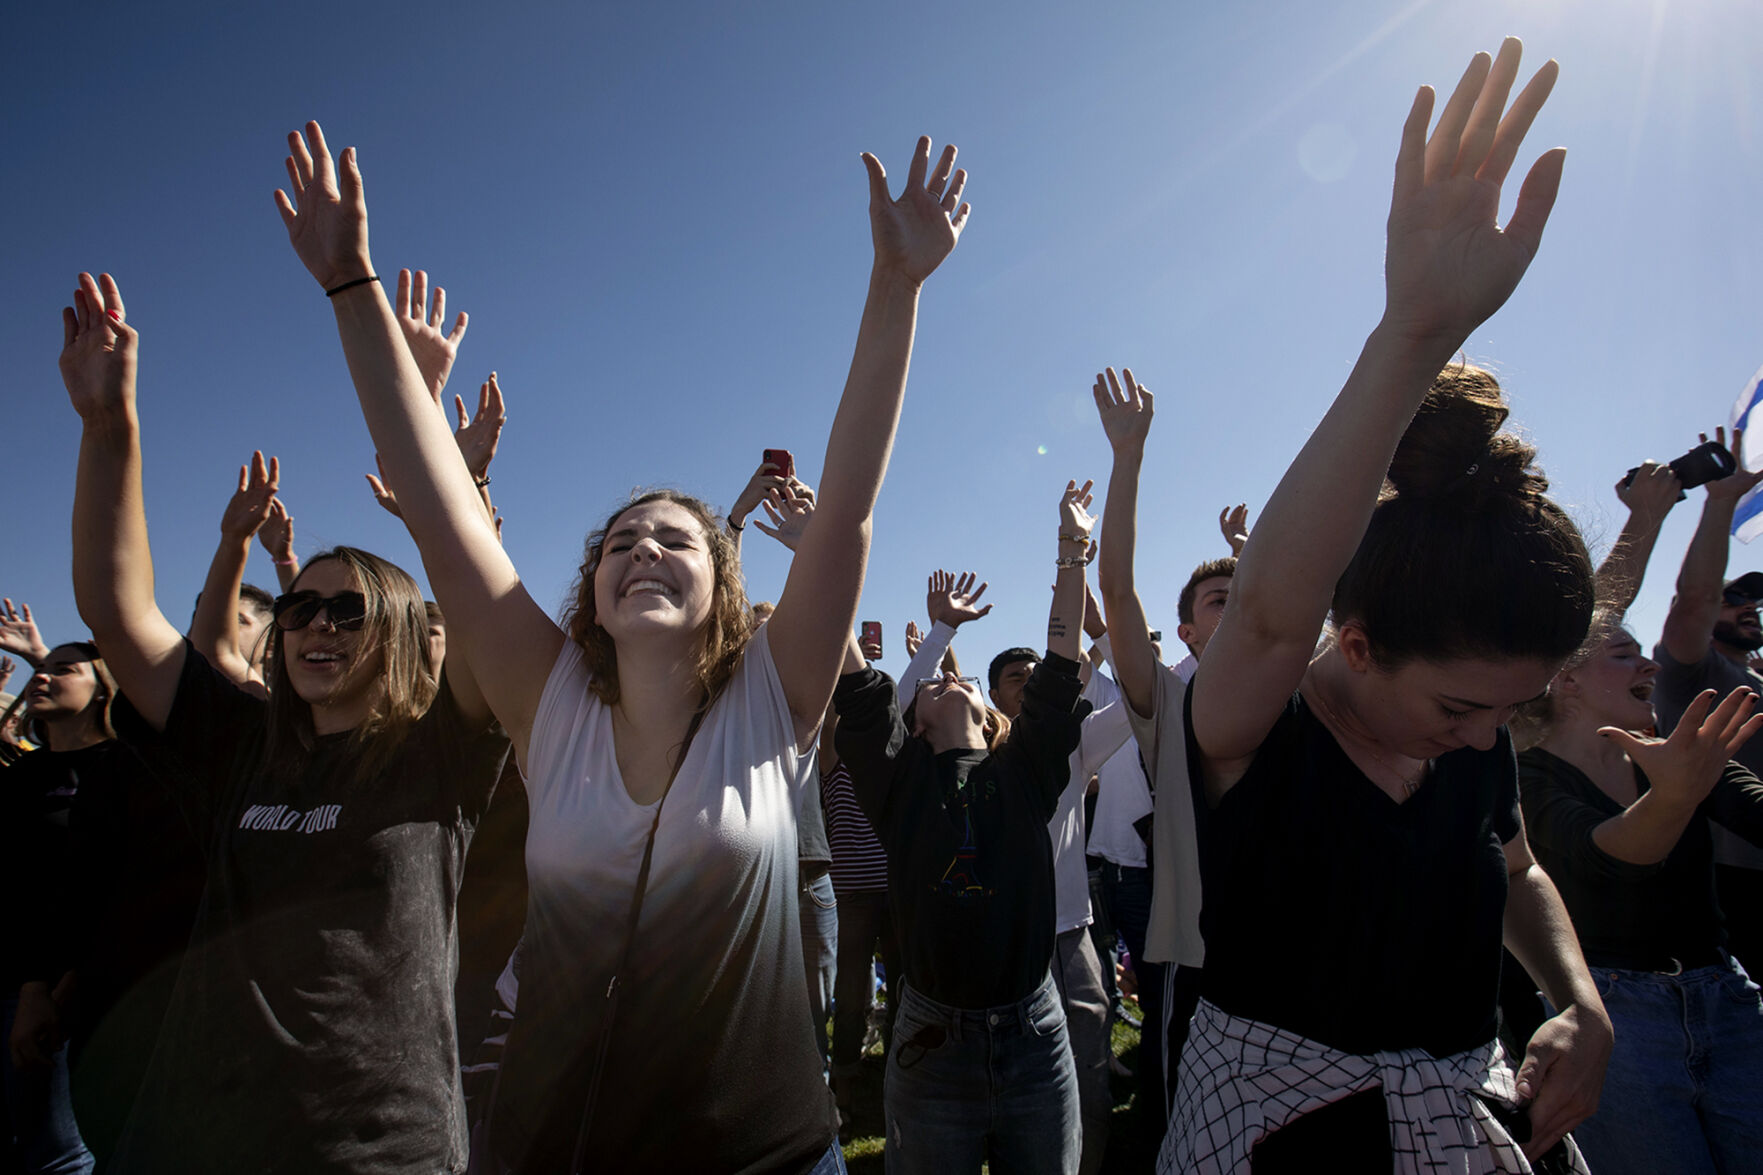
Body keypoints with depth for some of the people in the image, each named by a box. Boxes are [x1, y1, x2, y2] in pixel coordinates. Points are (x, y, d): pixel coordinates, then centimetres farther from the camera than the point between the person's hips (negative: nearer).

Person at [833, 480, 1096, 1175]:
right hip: (933, 1042, -1)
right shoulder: (901, 774, -1)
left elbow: (1060, 666, -2)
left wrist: (1072, 551, -3)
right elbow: (853, 679, -9)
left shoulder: (1025, 770, 2)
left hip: (1034, 1038, 2)